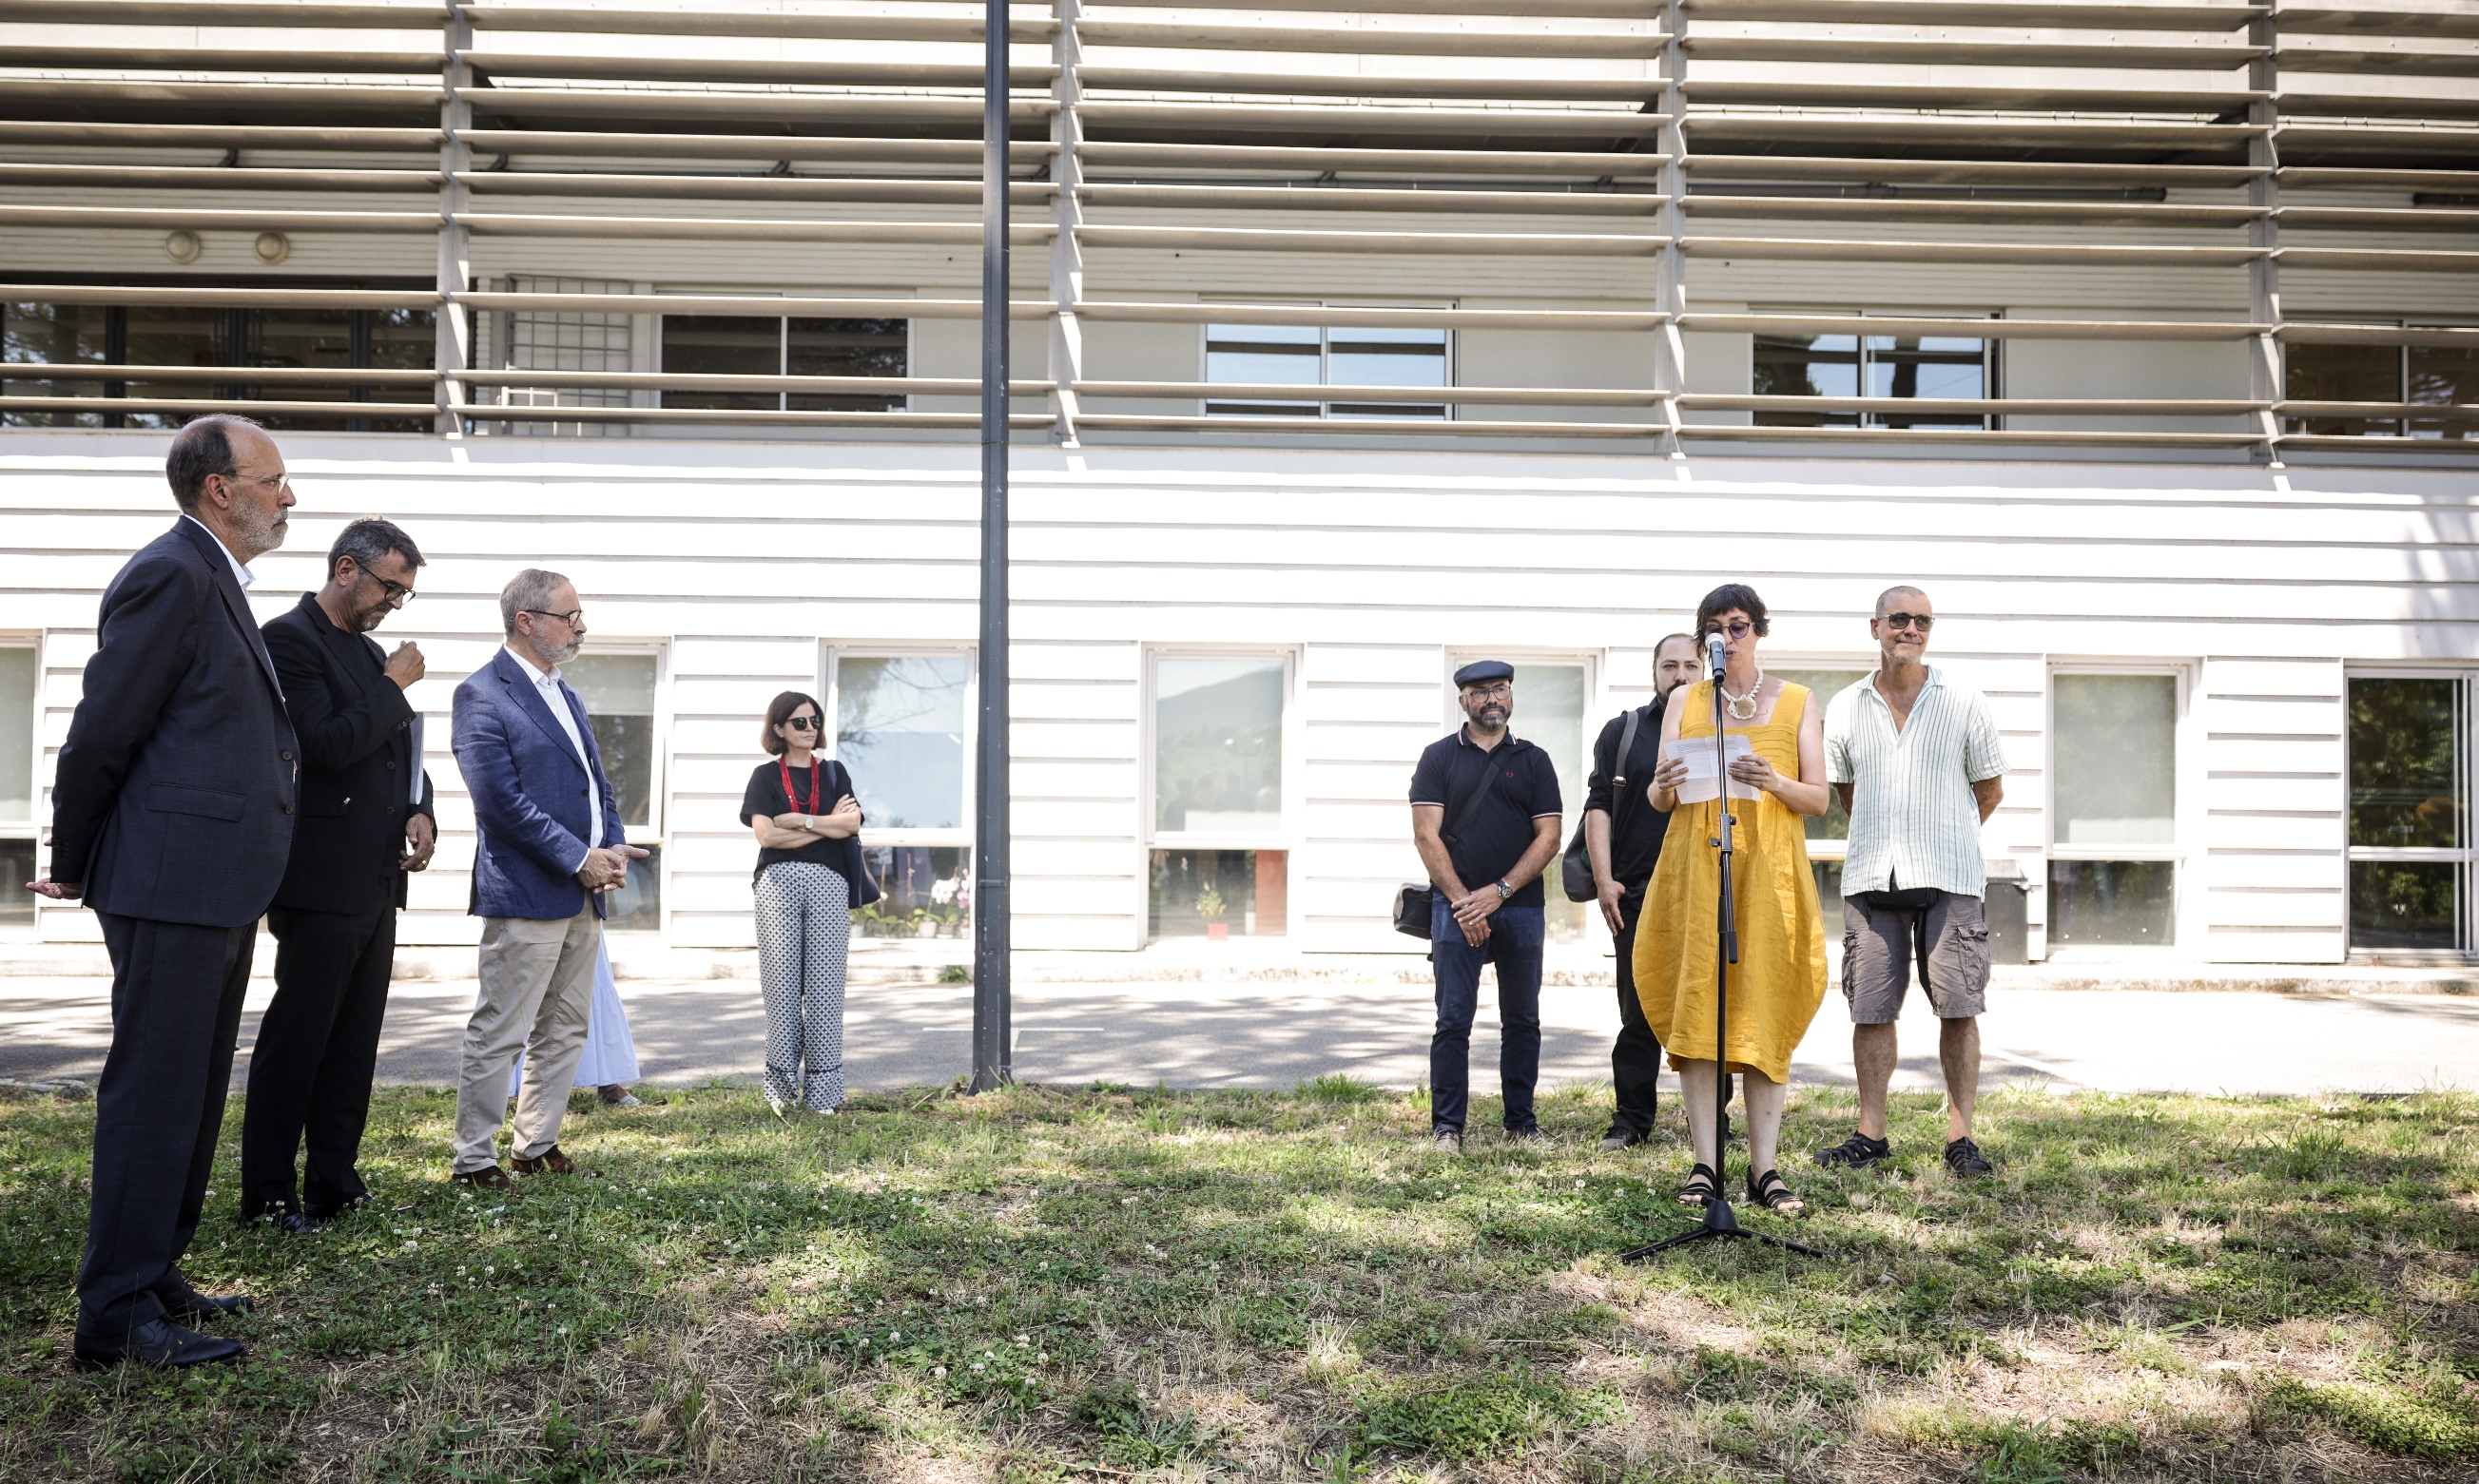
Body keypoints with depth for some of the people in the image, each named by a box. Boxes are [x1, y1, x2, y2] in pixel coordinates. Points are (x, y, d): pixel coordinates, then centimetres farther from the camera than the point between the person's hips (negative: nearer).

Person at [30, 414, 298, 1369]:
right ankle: (117, 1317, 5)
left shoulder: (215, 582, 17)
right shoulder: (170, 575, -13)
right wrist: (73, 866, -3)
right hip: (173, 884, -10)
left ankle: (152, 1279, 27)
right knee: (152, 1093, -4)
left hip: (214, 890, 10)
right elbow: (103, 729, -13)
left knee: (193, 1093, 16)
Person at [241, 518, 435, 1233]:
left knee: (354, 1046, 12)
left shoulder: (370, 652, 16)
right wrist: (394, 686, -12)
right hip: (323, 881, -8)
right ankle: (268, 1196, 10)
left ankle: (333, 1186, 20)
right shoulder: (290, 638, -9)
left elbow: (400, 752, 23)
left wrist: (420, 812, 5)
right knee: (296, 1041, 0)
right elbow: (326, 746, -21)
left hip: (376, 881, 9)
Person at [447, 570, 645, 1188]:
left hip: (584, 895, 9)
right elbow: (501, 800, -17)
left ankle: (537, 1147, 24)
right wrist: (581, 858, -16)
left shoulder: (566, 696, 18)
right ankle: (473, 1159, 9)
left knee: (564, 1031, 14)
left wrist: (614, 848, 0)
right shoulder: (482, 695, -9)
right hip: (526, 896, -8)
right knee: (498, 1034, -2)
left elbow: (597, 784, 20)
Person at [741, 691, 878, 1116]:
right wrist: (828, 824, -2)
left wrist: (799, 820, -5)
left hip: (828, 881, 1)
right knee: (783, 983, -5)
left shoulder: (833, 772, 18)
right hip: (779, 880, -1)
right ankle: (782, 1088, 3)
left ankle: (822, 1091, -1)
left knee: (824, 985, -4)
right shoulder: (766, 775, 11)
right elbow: (766, 834, -4)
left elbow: (852, 823, 2)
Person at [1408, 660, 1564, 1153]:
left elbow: (1548, 836, 3)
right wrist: (1462, 900, -10)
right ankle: (1447, 1126, 4)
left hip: (1520, 906, 2)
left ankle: (1521, 1122, 18)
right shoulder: (1439, 757, 6)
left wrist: (1499, 891, -9)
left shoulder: (1533, 760, 10)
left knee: (1522, 1020, 8)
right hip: (1455, 906, -2)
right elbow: (1426, 835, -1)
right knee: (1453, 1019, -2)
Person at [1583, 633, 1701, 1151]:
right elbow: (1599, 807, 7)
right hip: (1638, 895, 0)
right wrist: (1604, 880, -4)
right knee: (1638, 1015, 2)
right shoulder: (1622, 732, 11)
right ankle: (1631, 1120, 10)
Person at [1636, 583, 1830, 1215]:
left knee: (1765, 1009, -5)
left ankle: (1763, 1167, -2)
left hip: (1771, 867, -1)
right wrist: (1664, 787, -12)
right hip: (1695, 865, 1)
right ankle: (1705, 1164, -3)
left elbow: (1819, 798, 6)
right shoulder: (1685, 701, 13)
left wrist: (1772, 782, -14)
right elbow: (1659, 801, 11)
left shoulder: (1795, 701, 11)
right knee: (1695, 1005, -6)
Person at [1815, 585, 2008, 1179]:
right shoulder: (1845, 708, 8)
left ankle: (1960, 1137, 6)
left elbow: (1989, 790, 11)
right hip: (1870, 878, 2)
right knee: (1870, 1008, 4)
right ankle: (1871, 1134, 13)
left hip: (1948, 878, -2)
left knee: (1958, 1008, -3)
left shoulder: (1964, 702, 2)